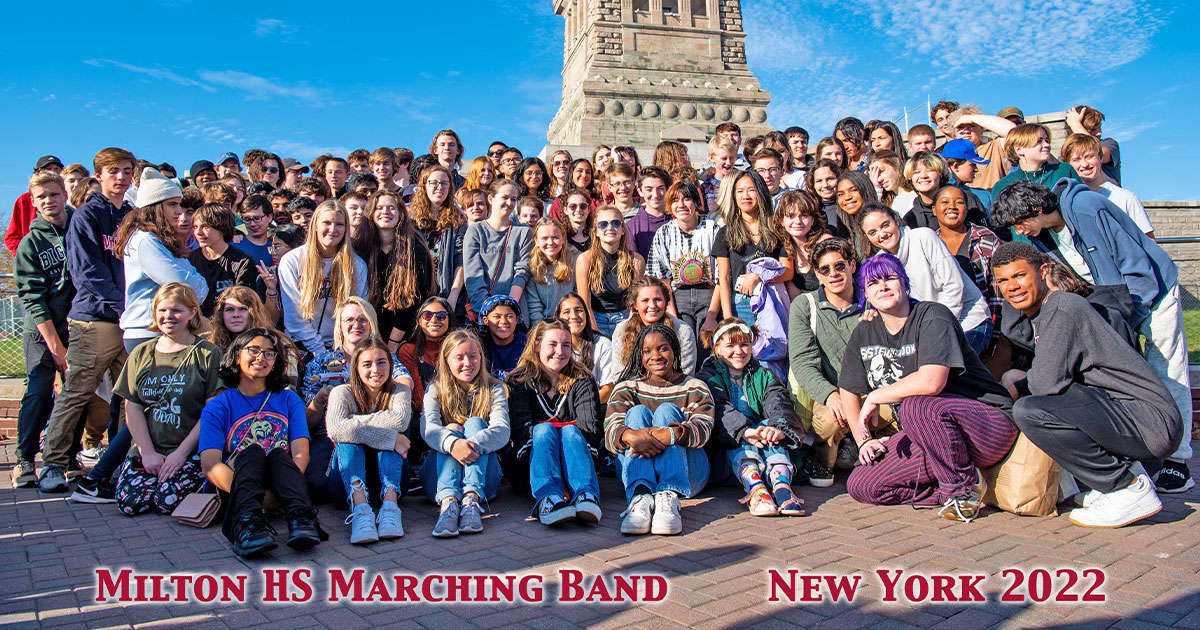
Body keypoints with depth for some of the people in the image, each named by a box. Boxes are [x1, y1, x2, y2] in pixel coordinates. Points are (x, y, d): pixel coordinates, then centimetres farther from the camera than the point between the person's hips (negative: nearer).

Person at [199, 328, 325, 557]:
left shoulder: (289, 400, 14)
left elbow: (301, 454, 0)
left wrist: (287, 488, -22)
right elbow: (210, 465, -8)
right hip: (233, 485, -1)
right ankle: (247, 521, -53)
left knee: (278, 454, -29)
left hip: (279, 486, 1)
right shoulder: (217, 407, 8)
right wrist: (250, 492, -27)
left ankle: (301, 519, -52)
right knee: (252, 452, -29)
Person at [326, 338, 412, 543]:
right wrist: (390, 438, -32)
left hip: (389, 474, 1)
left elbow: (400, 420, -24)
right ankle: (359, 507, -47)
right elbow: (335, 429, -28)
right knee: (348, 435, -25)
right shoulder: (343, 393, -3)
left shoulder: (399, 391, 2)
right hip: (349, 474, -1)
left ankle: (390, 502, -41)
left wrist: (355, 422, -19)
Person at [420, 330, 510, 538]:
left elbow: (502, 431, -12)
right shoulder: (435, 390, 8)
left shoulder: (494, 390, 7)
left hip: (483, 477, 0)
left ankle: (472, 499, -41)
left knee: (475, 423, -20)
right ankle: (448, 501, -49)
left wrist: (474, 445, -35)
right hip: (439, 477, 0)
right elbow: (427, 428, -13)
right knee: (451, 430, -23)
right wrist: (452, 444, -37)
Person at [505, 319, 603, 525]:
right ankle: (547, 498, -55)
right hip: (527, 466, 0)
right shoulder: (518, 382, 6)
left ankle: (586, 496, -54)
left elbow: (591, 426, -8)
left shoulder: (582, 382, 9)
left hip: (570, 459, 1)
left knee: (570, 430, -27)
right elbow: (522, 428, -11)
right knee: (544, 429, -28)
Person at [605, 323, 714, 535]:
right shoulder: (627, 388, 16)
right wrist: (630, 436, -31)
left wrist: (673, 434, -32)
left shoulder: (694, 387, 15)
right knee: (637, 412, -20)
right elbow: (610, 430, -5)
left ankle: (669, 497, -44)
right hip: (634, 467, 1)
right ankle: (640, 497, -46)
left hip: (686, 472, -1)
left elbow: (703, 428, -8)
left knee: (667, 410, -20)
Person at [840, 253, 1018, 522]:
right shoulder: (864, 333, 5)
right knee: (860, 486, -8)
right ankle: (958, 491, -1)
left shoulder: (933, 317, -14)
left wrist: (875, 397, -18)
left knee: (916, 406, -38)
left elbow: (931, 381, -31)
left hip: (989, 425, -7)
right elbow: (849, 391, 15)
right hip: (930, 435, 7)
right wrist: (864, 440, 5)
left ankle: (962, 484, -12)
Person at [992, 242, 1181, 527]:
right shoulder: (1042, 313, 15)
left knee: (1030, 411, -28)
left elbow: (1047, 382, -24)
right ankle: (1123, 467, 14)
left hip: (1152, 422, -10)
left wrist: (1019, 387, -2)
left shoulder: (1063, 307, -15)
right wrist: (1020, 380, -2)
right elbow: (1052, 378, 17)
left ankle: (1129, 488, -9)